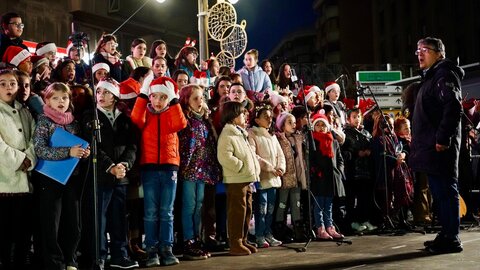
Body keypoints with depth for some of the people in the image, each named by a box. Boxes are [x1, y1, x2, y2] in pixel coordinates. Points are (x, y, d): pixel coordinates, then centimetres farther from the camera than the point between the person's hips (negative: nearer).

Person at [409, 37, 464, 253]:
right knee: (439, 192, 13)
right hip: (430, 147, 10)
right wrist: (419, 145, 21)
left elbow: (454, 108, -21)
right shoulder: (430, 77, 23)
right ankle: (446, 234, 20)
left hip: (440, 147, -10)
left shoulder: (444, 75, -8)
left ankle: (451, 238, -4)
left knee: (445, 191, -7)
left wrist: (443, 138, -23)